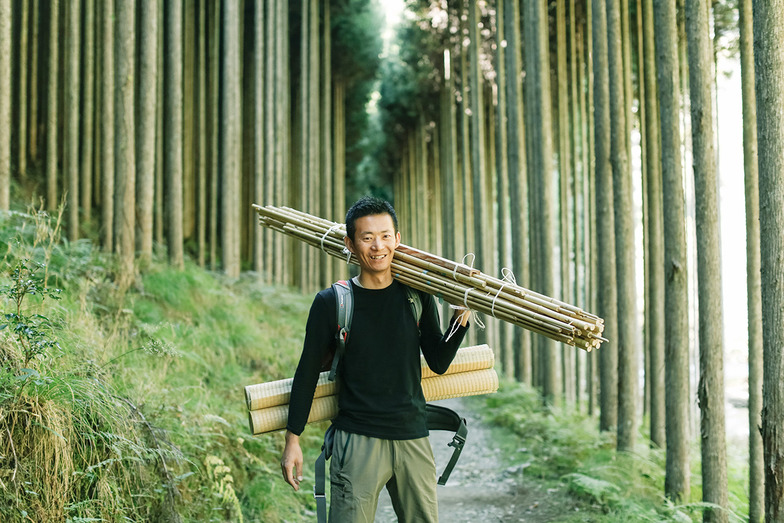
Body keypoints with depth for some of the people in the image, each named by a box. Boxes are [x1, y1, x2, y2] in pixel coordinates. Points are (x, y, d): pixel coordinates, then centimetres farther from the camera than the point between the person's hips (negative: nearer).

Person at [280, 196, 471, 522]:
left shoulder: (417, 296, 4)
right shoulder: (331, 303, -3)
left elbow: (439, 363, 8)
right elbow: (307, 373, 2)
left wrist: (462, 315, -5)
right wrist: (292, 441, 1)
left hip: (413, 437, 3)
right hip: (357, 440, -3)